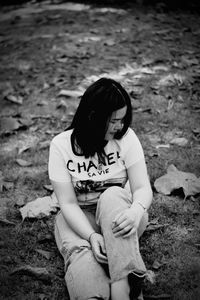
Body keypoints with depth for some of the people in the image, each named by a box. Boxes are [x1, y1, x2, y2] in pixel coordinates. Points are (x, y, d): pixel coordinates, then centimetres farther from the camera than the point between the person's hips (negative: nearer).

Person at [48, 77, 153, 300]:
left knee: (112, 195, -34)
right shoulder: (61, 145, -10)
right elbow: (68, 203, -13)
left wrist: (136, 211, -35)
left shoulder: (126, 137, -8)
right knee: (79, 251, -32)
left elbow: (143, 187, -11)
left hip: (117, 213, 0)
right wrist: (91, 236, -29)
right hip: (79, 219, 0)